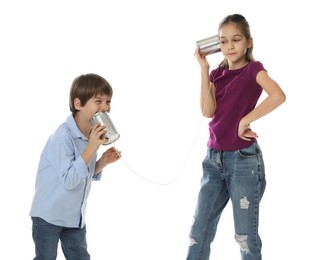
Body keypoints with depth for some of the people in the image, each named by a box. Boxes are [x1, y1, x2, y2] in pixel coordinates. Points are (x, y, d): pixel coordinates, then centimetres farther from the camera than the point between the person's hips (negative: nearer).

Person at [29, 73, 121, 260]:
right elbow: (69, 180, -29)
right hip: (50, 214, -7)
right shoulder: (63, 136, -24)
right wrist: (91, 147, -33)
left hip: (75, 216, 7)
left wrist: (103, 162, -7)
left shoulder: (92, 134, 2)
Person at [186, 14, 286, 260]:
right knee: (199, 231, 8)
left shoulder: (253, 69, -5)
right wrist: (204, 69, -5)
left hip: (243, 159, -5)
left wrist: (245, 121, -19)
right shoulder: (217, 74, 11)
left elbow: (278, 96, -25)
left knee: (246, 235, 1)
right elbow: (208, 111, -6)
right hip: (214, 159, 6)